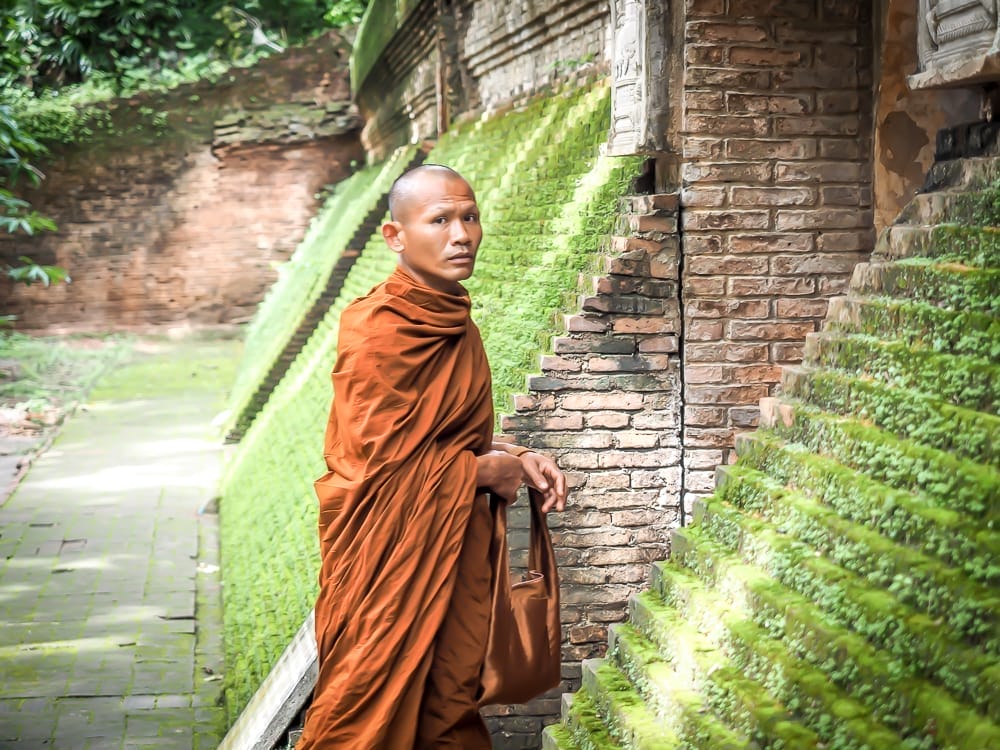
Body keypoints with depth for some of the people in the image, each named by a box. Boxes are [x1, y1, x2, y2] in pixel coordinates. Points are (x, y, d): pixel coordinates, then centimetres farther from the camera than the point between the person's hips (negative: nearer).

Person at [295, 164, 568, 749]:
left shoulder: (453, 322, 8)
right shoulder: (379, 329, -18)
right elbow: (384, 463, -21)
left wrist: (516, 458, 2)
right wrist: (487, 471, -10)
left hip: (453, 542, 8)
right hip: (389, 552, -8)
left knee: (452, 701, 12)